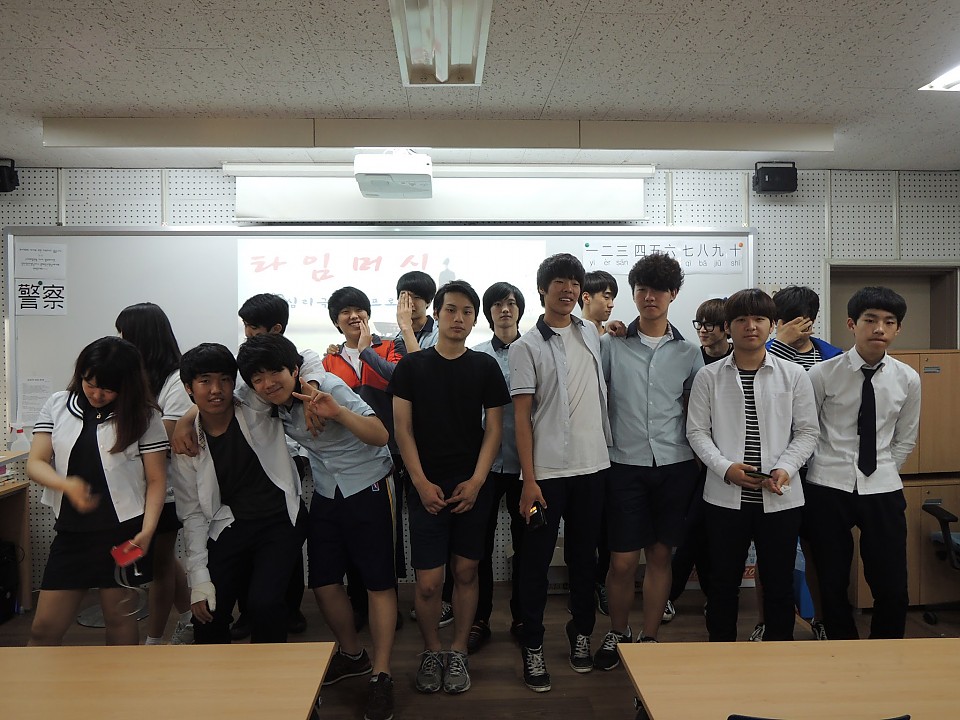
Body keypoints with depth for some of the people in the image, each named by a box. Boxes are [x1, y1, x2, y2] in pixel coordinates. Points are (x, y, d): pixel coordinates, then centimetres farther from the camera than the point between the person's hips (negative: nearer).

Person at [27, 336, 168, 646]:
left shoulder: (143, 416, -5)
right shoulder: (58, 405, 4)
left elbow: (156, 480, -5)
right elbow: (35, 464, 0)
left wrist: (147, 531, -16)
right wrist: (67, 484, -21)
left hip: (122, 531, -3)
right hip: (71, 531, 3)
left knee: (118, 616, 10)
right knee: (44, 629, 9)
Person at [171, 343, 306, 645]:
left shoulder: (257, 412, -9)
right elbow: (192, 513, 2)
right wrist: (199, 577, -3)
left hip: (280, 521, -3)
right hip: (231, 527, 3)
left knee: (263, 603, -18)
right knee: (207, 613, -2)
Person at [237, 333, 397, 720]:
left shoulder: (327, 386, -23)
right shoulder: (256, 399, -6)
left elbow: (381, 435, -29)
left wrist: (338, 412, -44)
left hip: (369, 487, -6)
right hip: (326, 493, 6)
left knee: (378, 581, -1)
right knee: (323, 582, 8)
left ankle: (381, 676, 10)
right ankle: (353, 655, 32)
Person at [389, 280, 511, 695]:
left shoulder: (485, 367, 4)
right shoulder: (411, 367, 2)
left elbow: (494, 428, 2)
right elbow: (402, 428, 0)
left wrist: (476, 481, -9)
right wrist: (421, 482, -9)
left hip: (472, 487, 1)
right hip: (427, 487, -1)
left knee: (466, 573, 9)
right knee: (428, 581, -1)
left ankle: (458, 653, 25)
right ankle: (431, 653, 22)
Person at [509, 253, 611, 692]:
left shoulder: (593, 335, 9)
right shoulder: (526, 347, -5)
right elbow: (521, 417, -8)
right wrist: (528, 480, -12)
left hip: (593, 465, 4)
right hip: (546, 471, -4)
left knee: (584, 555, 15)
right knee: (536, 560, 5)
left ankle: (581, 633, 32)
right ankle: (532, 646, 19)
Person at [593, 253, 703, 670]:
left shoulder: (688, 352, 7)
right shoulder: (611, 345, 1)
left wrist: (701, 461, 6)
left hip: (675, 467, 2)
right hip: (626, 466, -2)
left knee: (661, 557, 10)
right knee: (623, 561, 2)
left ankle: (649, 639, 27)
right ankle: (617, 634, 26)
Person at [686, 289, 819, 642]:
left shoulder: (794, 375, 3)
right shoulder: (708, 377, 1)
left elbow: (807, 431, 5)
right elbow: (697, 431, 1)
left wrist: (785, 469, -11)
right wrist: (726, 468, -14)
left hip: (780, 498, 1)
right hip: (725, 496, 0)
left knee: (780, 582, 11)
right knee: (723, 582, 11)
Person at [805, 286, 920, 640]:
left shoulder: (908, 379, 2)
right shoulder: (822, 374, -6)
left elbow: (905, 439, 13)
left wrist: (883, 471, 7)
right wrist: (831, 469, 3)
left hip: (883, 490, 2)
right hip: (828, 488, -2)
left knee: (893, 588, 2)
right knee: (833, 583, 8)